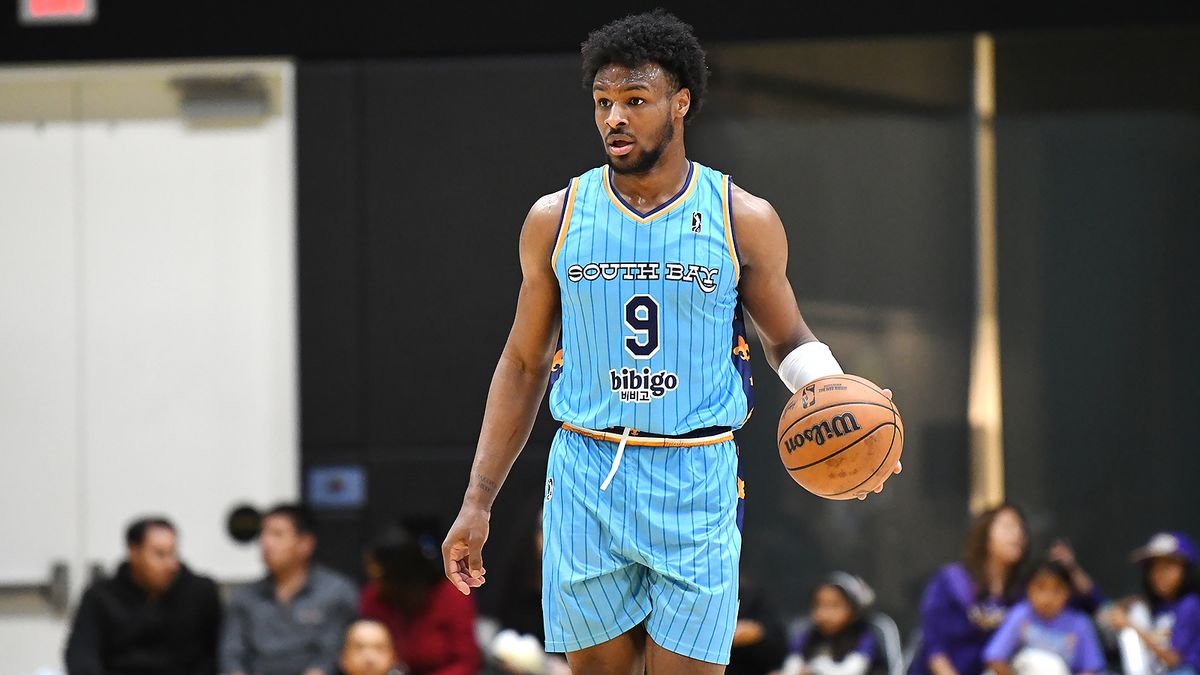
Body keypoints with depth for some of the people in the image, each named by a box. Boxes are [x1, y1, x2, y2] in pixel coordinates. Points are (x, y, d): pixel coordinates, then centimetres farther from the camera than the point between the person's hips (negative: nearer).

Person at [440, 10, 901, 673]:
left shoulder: (743, 220, 0)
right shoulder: (555, 219, 4)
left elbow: (790, 341, 13)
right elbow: (523, 363, 11)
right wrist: (477, 502, 7)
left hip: (697, 486, -1)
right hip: (586, 479, 1)